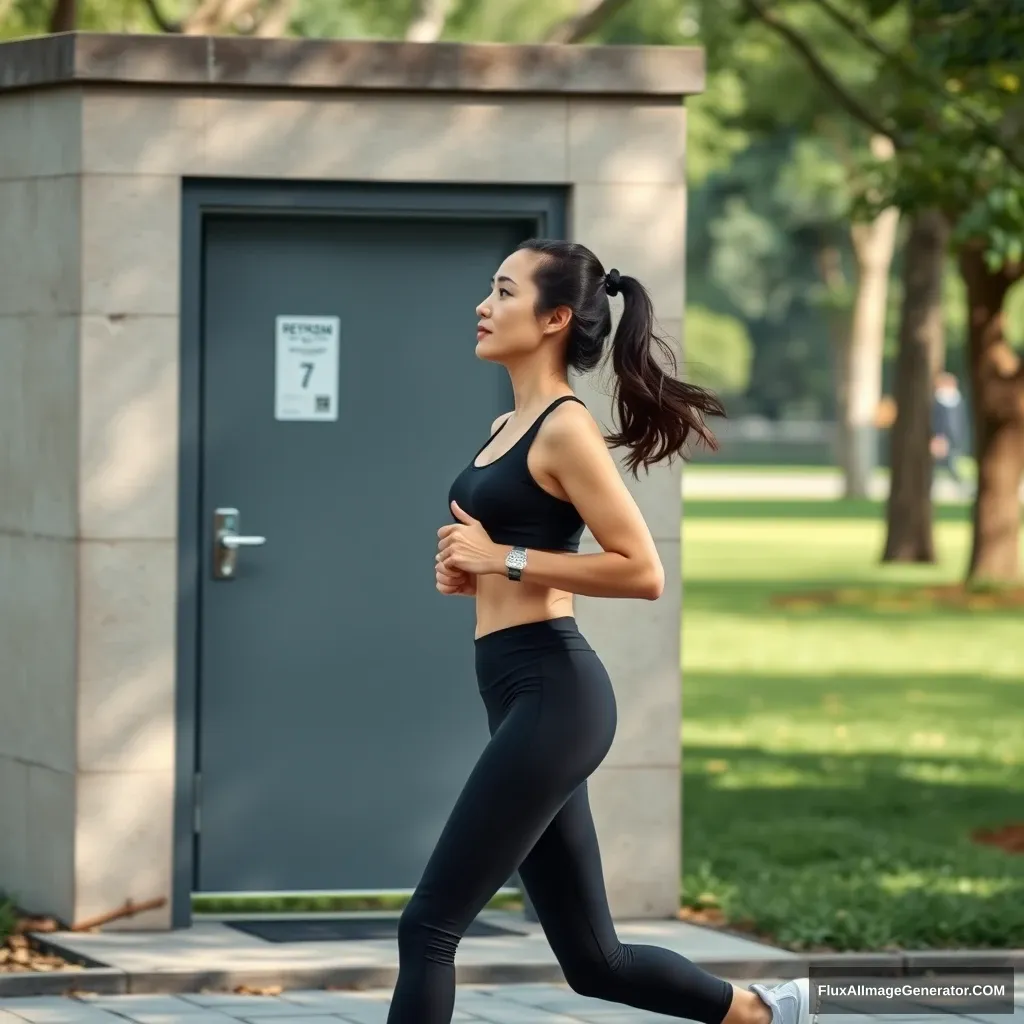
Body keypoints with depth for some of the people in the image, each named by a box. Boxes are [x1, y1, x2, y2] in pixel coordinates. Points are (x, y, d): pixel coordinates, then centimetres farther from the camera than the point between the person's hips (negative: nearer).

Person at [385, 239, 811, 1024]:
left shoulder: (564, 429, -10)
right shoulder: (508, 427, 17)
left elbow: (642, 571, -16)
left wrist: (503, 560, -14)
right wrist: (469, 571, 8)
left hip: (552, 695, -10)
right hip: (527, 697, 10)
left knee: (430, 924, -9)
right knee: (594, 958, 14)